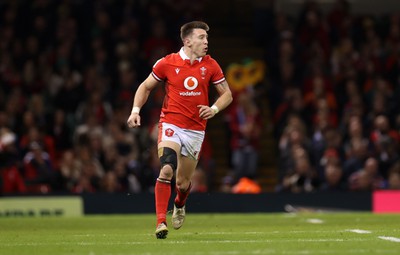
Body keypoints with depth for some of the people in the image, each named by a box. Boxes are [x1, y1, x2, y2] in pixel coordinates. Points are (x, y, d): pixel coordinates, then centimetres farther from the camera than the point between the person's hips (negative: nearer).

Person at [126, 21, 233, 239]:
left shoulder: (210, 66, 2)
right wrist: (135, 110, -5)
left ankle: (179, 205, 44)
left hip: (195, 130, 2)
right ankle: (161, 222, -21)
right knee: (166, 170, -25)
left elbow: (227, 94, 10)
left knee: (183, 183, 8)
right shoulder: (167, 63, -4)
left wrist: (214, 109, -10)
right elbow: (146, 86, 9)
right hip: (170, 125, -2)